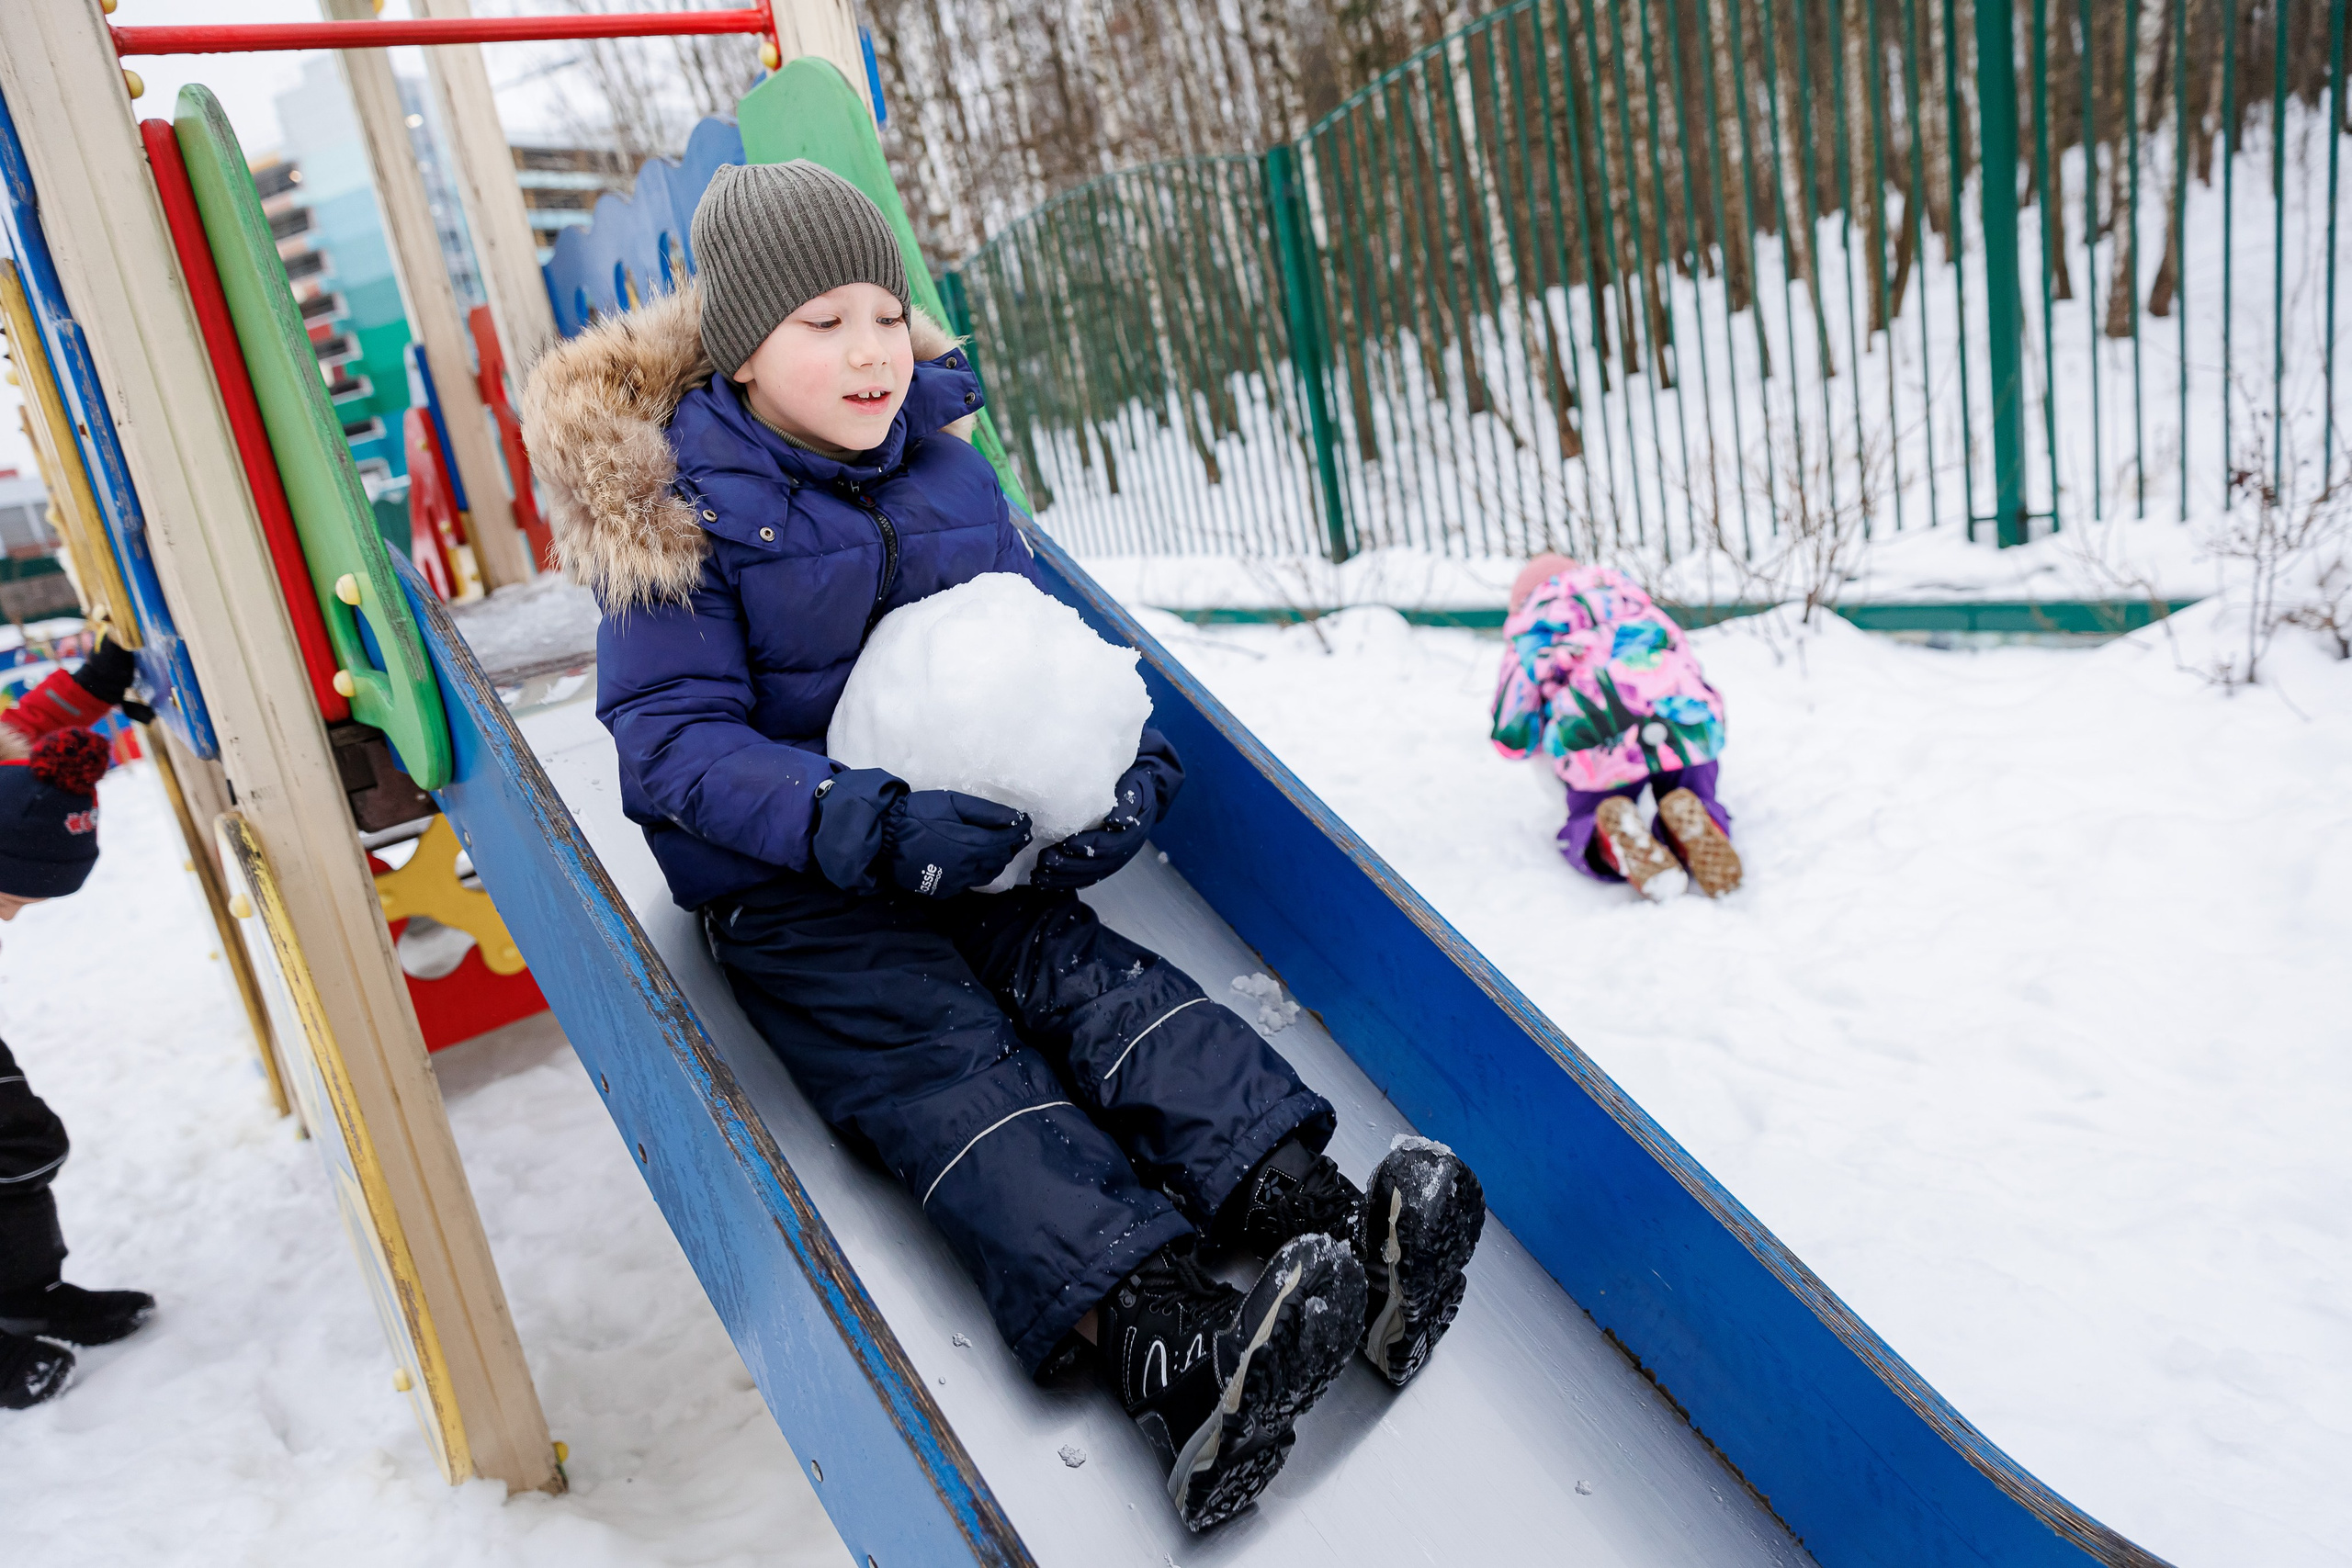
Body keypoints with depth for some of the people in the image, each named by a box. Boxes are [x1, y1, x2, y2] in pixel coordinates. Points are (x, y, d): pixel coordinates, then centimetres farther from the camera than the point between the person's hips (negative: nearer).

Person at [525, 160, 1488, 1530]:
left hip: (974, 838, 5)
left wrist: (1131, 773, -9)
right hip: (787, 891, -4)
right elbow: (675, 741, -15)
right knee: (954, 1064, -25)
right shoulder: (678, 510, -9)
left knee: (1095, 978, -21)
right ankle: (1176, 1354, -45)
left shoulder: (946, 467, 7)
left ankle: (1337, 1231, -38)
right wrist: (869, 824, -31)